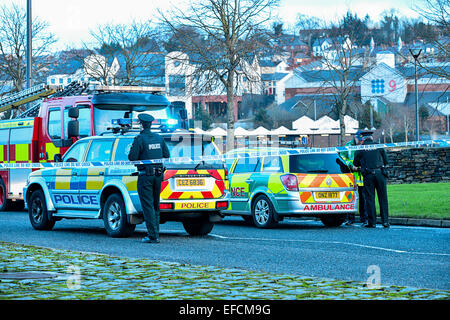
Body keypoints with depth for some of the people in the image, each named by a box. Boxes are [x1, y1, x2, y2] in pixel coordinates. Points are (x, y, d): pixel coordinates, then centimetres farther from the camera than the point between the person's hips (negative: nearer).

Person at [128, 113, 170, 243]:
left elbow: (132, 157, -14)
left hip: (145, 175, -6)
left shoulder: (140, 139, -11)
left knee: (148, 206, -5)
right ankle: (155, 233, 16)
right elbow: (166, 155, 12)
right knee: (155, 205, 14)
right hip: (158, 174, 6)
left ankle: (153, 236, -10)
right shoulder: (159, 138, 8)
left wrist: (132, 151, 7)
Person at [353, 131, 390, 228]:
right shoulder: (379, 146, 11)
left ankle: (372, 222, 1)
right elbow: (386, 161, 13)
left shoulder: (360, 149, 6)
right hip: (380, 173, 1)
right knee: (383, 198, 5)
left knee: (370, 198, 3)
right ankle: (385, 221, 1)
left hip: (368, 175, -1)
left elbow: (355, 163, 11)